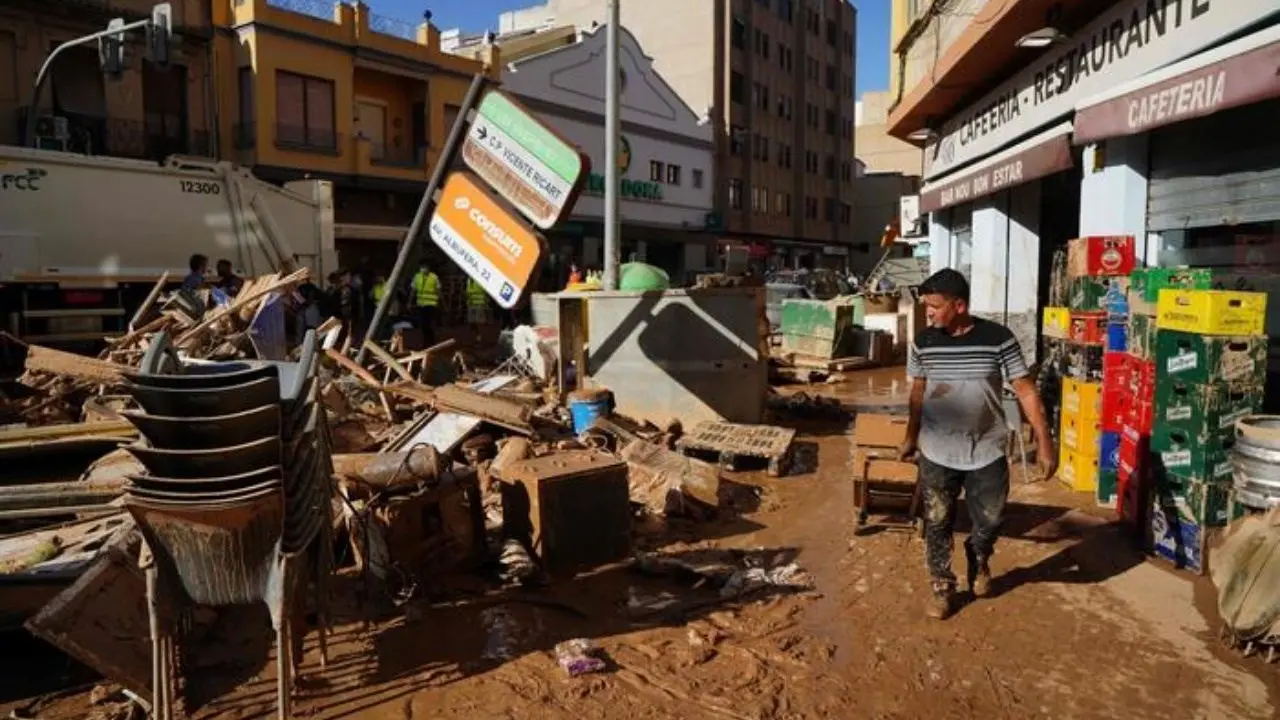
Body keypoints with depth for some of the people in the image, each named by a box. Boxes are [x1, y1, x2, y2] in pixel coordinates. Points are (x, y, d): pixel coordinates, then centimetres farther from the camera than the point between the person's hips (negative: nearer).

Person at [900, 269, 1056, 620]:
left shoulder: (998, 338, -13)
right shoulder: (924, 341, -5)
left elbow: (1025, 390, -8)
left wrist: (1044, 441, -10)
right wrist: (911, 437, 16)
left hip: (987, 452, -1)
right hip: (937, 454, 1)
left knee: (989, 520, 12)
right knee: (937, 524, 9)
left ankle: (979, 560, 45)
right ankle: (942, 587, 27)